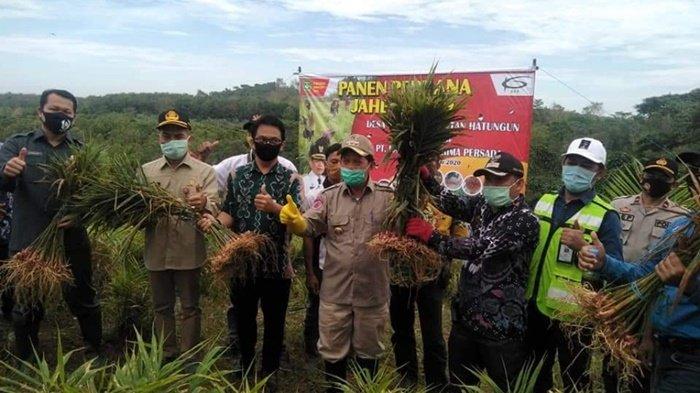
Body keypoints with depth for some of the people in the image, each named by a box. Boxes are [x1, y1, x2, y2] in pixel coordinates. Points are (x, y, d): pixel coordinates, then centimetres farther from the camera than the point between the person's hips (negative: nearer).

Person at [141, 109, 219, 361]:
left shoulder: (204, 171, -2)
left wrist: (203, 204, -38)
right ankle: (166, 357, 32)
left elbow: (214, 208, -13)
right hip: (157, 252, 3)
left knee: (190, 308, 9)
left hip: (190, 252, -3)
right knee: (161, 308, 16)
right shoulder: (146, 171, 7)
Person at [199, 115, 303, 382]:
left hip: (276, 265, -2)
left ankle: (269, 376, 34)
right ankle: (245, 372, 41)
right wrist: (215, 221, -18)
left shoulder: (291, 179, -5)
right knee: (244, 322, 18)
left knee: (274, 325, 13)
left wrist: (274, 207, -34)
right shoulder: (238, 175, 4)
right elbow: (230, 213, 4)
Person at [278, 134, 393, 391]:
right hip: (335, 291, 1)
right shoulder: (330, 196, 0)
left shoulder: (387, 197, -5)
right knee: (333, 351, 17)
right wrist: (294, 220, -29)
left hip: (372, 292, -1)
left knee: (368, 352, 20)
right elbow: (310, 226, -8)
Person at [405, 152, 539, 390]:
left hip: (502, 327, -6)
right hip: (465, 319, 6)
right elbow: (450, 203, -7)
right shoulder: (483, 205, 7)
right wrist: (424, 177, -20)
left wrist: (432, 237, -23)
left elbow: (481, 247, -26)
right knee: (458, 386, 20)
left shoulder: (525, 220, -17)